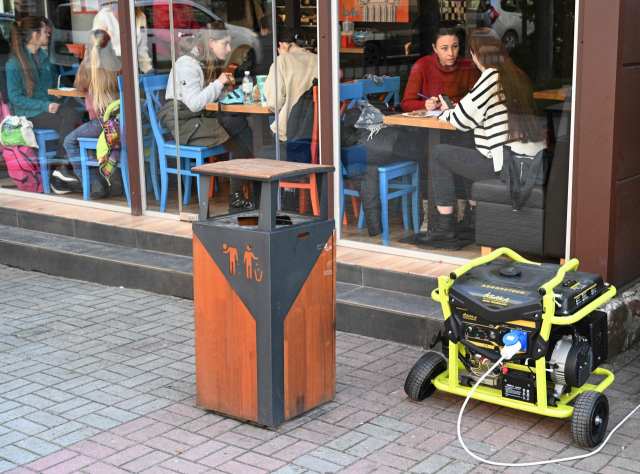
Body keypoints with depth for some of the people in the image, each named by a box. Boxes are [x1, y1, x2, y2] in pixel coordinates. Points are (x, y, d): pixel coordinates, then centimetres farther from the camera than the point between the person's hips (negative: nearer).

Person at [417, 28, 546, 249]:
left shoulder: (491, 77, -12)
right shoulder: (519, 76, 13)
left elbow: (461, 120, -6)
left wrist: (446, 112, 16)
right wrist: (454, 110, 25)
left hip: (507, 167, -9)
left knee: (440, 154, 7)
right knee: (469, 153, 32)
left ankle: (445, 231, 8)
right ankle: (474, 221, 35)